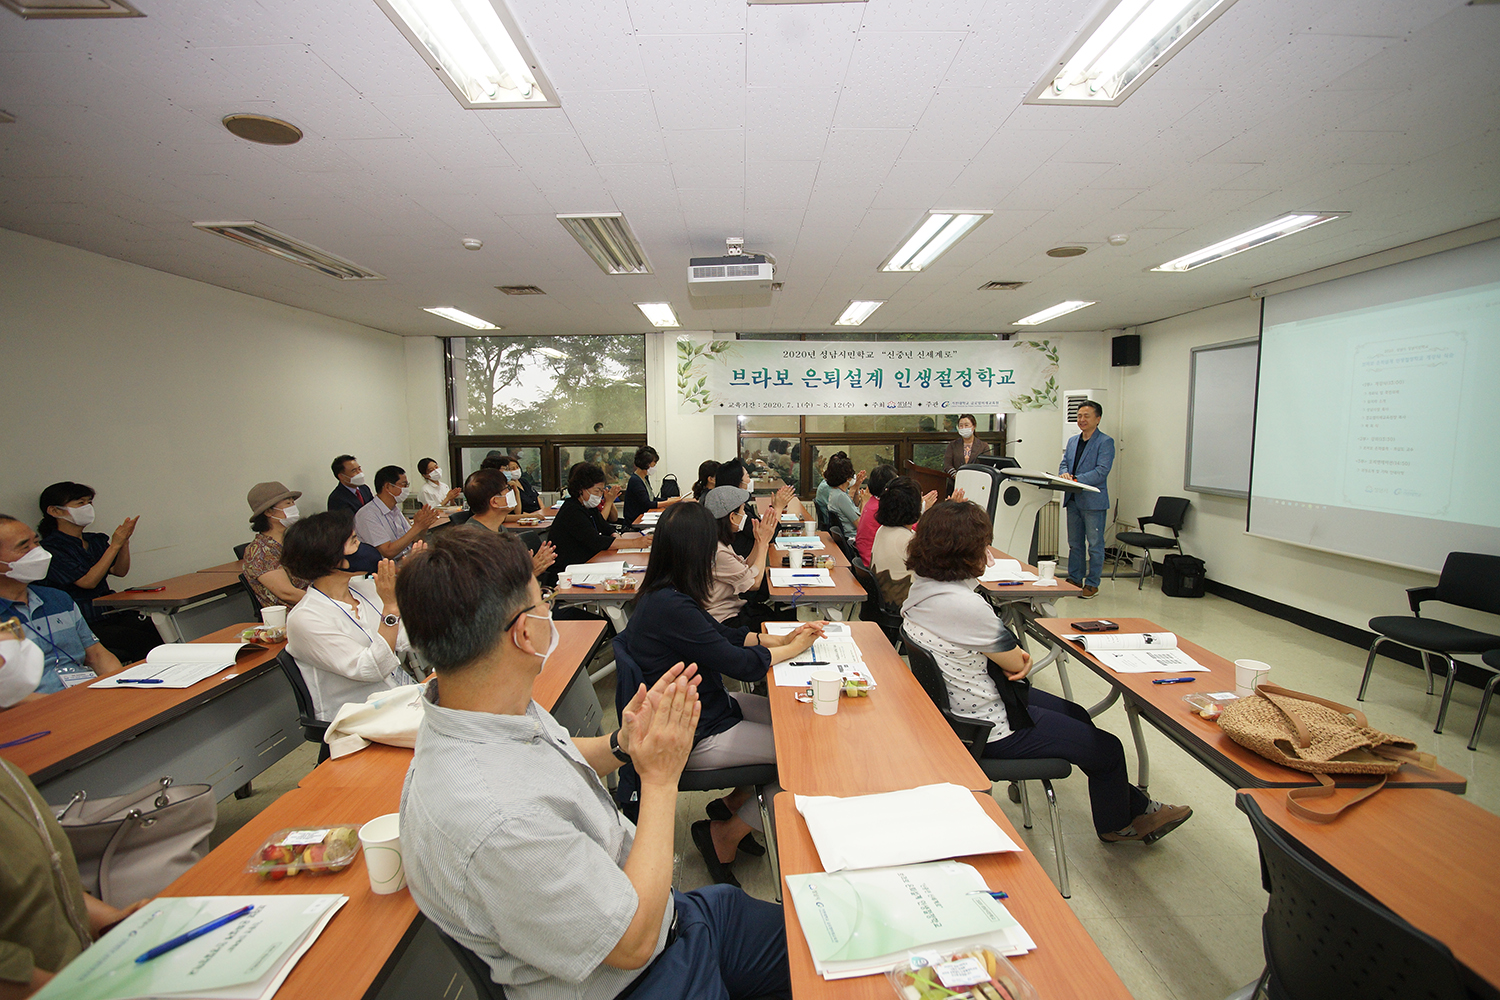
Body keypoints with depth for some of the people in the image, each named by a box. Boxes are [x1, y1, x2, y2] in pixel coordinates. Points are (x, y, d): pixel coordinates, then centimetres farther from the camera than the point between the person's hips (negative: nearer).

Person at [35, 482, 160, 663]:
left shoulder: (97, 540, 16)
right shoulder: (51, 548, -6)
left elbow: (120, 571, 8)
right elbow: (88, 582, -15)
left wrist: (124, 541, -5)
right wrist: (114, 545, -14)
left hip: (113, 612, 6)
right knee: (150, 642, -28)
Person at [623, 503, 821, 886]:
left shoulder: (663, 594, 0)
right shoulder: (671, 607, -30)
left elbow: (722, 634, 11)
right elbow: (741, 664, -22)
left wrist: (782, 638, 3)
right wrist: (792, 649, -5)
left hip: (707, 707, 10)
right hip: (693, 737, -10)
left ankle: (732, 803, 21)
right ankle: (724, 836, 10)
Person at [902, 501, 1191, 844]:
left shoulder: (922, 585, -4)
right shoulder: (964, 605, -34)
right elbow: (1015, 663, -17)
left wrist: (1017, 655, -8)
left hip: (958, 706, 10)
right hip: (992, 728, -10)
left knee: (1077, 716, 26)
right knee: (1108, 750, 11)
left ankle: (1135, 806, 44)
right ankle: (1119, 823, 41)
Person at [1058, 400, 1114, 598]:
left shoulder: (1105, 442, -7)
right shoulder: (1072, 441, 15)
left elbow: (1102, 471, -16)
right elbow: (1064, 463, 11)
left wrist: (1077, 480, -25)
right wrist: (1064, 473, -12)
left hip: (1093, 500, -7)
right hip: (1073, 499, 7)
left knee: (1095, 545, 2)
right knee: (1075, 543, 15)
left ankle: (1092, 583, 11)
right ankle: (1074, 579, 25)